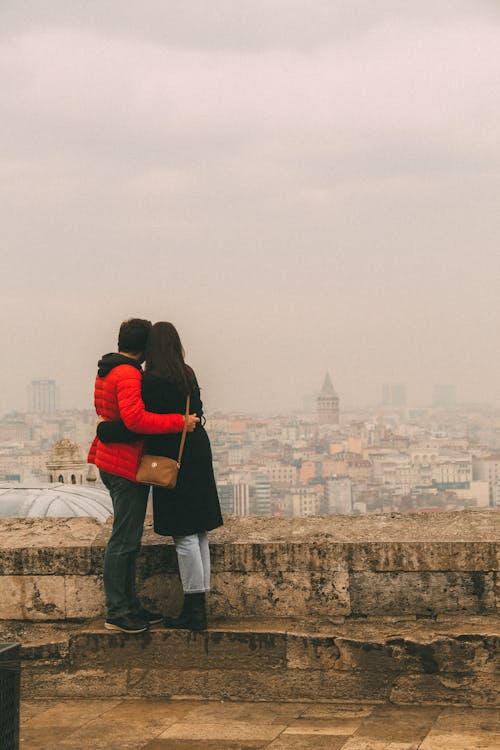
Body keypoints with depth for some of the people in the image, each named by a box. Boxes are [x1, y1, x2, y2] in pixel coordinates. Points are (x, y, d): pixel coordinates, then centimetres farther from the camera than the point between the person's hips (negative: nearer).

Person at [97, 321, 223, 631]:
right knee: (198, 534, 11)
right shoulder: (188, 375, 7)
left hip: (174, 461, -8)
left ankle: (194, 610, -2)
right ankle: (199, 605, 17)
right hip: (197, 456, 8)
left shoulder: (153, 381, -17)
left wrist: (105, 430, -8)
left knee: (185, 536, -5)